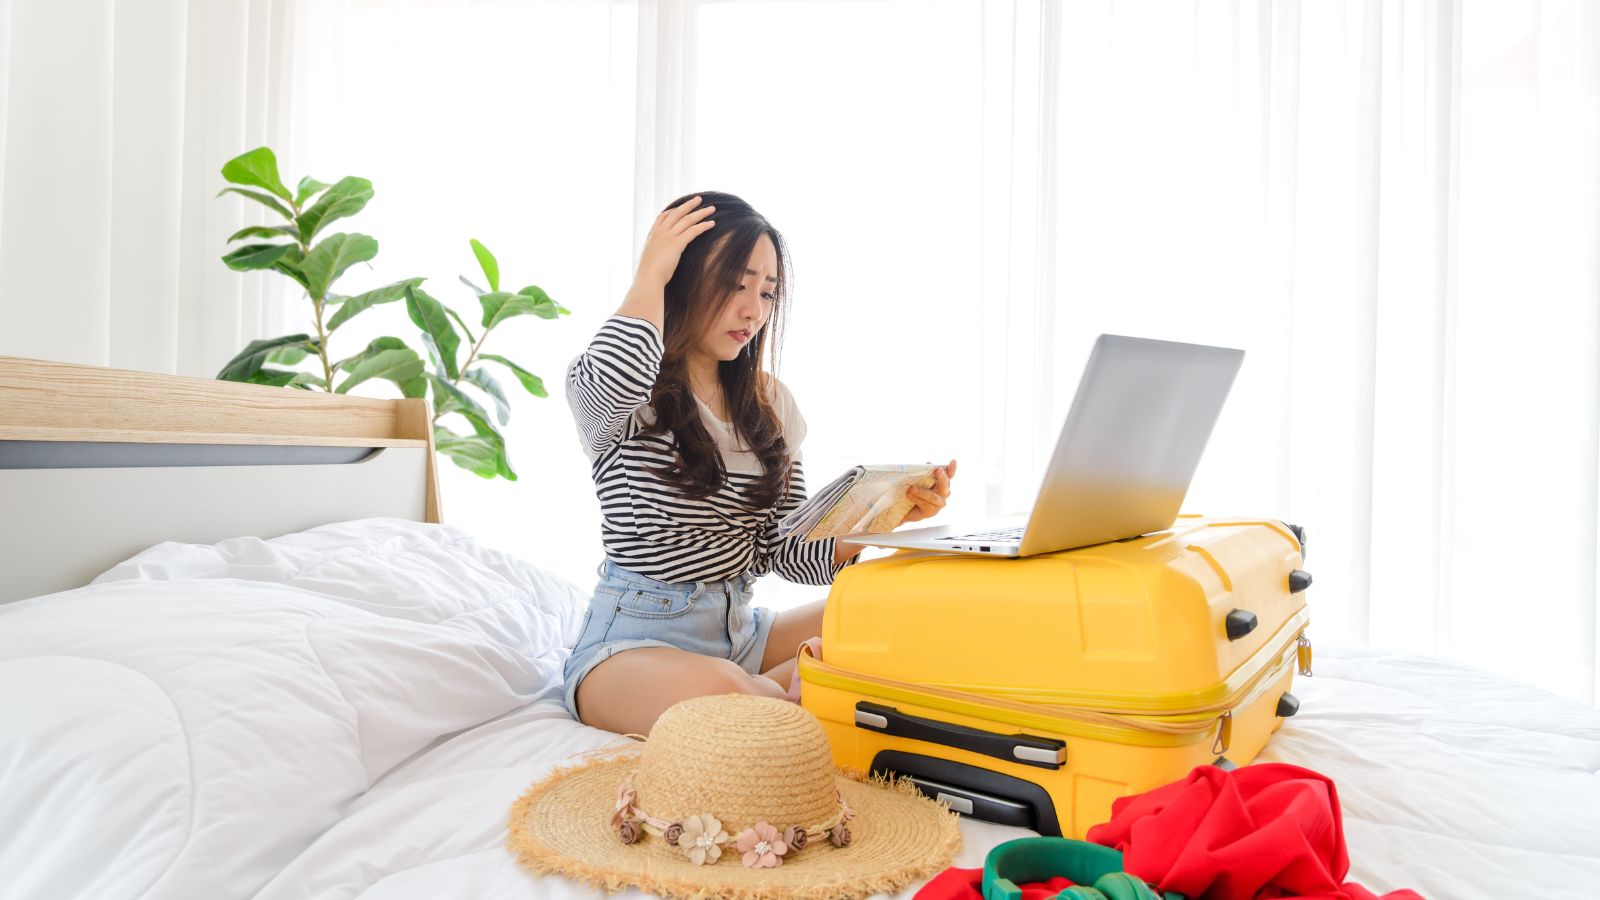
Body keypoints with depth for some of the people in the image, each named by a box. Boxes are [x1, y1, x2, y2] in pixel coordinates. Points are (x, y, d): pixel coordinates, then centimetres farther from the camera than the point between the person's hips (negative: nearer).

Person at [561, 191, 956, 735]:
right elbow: (616, 378, -36)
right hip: (634, 639, -5)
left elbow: (788, 554, 5)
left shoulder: (769, 405, 9)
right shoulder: (599, 385, -7)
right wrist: (649, 276, -16)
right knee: (713, 689, -37)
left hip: (740, 629, 6)